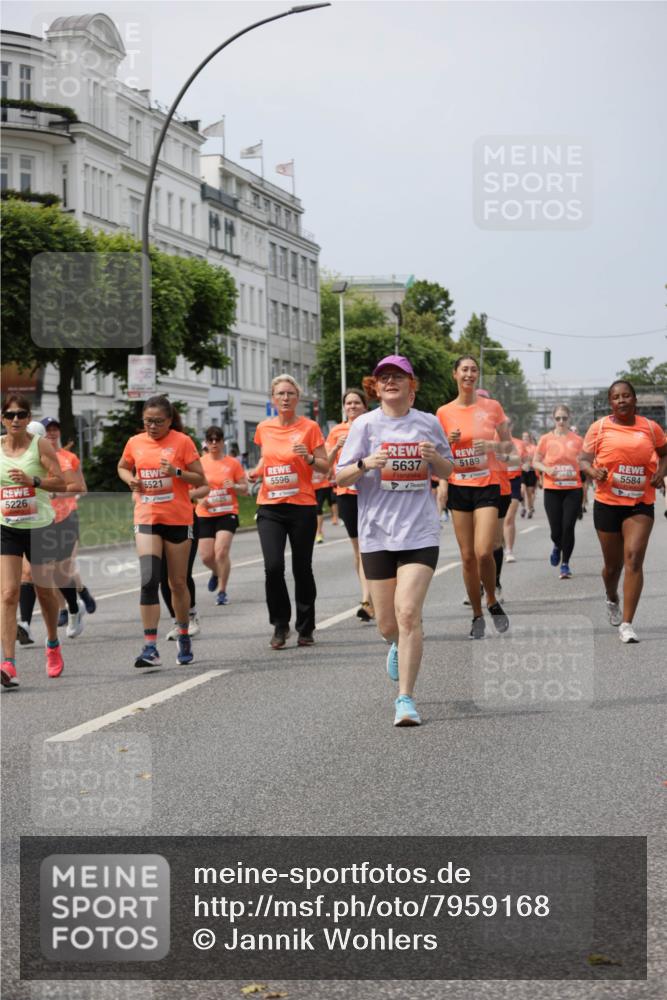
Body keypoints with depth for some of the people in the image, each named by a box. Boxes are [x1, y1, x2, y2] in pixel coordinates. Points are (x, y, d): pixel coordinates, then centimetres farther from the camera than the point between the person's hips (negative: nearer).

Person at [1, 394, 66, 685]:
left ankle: (53, 645, 41)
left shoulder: (41, 445, -7)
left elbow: (60, 482, -12)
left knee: (45, 591, 14)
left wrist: (33, 480, -26)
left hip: (40, 527, -1)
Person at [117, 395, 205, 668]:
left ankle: (184, 637, 31)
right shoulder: (135, 443, 4)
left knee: (178, 583, 9)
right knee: (149, 580, -15)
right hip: (146, 519, 1)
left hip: (178, 520, -1)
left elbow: (200, 479, -4)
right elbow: (122, 467, 23)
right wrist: (130, 479, 1)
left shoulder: (182, 441, -6)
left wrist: (177, 472, -21)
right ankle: (150, 647, -17)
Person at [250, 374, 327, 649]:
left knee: (302, 568, 4)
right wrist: (256, 472, 3)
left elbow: (326, 467, 1)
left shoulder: (309, 427, -2)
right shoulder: (264, 428, 7)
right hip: (269, 507, 2)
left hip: (302, 506, -2)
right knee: (273, 567, -13)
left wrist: (309, 457, -18)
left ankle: (306, 628, 20)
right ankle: (280, 625, 5)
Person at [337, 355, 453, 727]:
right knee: (387, 623, 7)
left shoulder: (428, 423, 5)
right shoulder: (365, 424, 2)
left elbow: (447, 472, 17)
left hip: (420, 532, -1)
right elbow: (340, 478, 2)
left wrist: (434, 458, -6)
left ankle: (406, 699, -8)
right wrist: (365, 464, -19)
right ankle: (399, 645, 45)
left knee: (408, 613, -15)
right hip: (377, 532, 1)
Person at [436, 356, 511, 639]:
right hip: (459, 487, 2)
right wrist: (448, 442, -11)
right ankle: (477, 615, 16)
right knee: (467, 556, 3)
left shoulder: (492, 407, 1)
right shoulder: (444, 413, 4)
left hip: (487, 486, -2)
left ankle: (492, 602, 10)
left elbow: (508, 445, 8)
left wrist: (491, 446, -13)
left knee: (484, 551, -15)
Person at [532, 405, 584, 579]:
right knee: (556, 530, -1)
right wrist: (546, 469, -13)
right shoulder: (546, 439, 2)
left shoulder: (577, 440, 3)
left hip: (573, 489, 0)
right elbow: (535, 462, 6)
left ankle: (565, 564, 7)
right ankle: (557, 547, 35)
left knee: (568, 527, -6)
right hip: (552, 489, 0)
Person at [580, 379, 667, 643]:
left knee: (634, 559, -15)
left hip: (641, 504, 0)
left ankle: (627, 625, -14)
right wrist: (594, 472, -19)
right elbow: (583, 459, 2)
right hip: (607, 503, 0)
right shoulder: (599, 428, -1)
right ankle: (612, 600, 46)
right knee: (613, 564, 11)